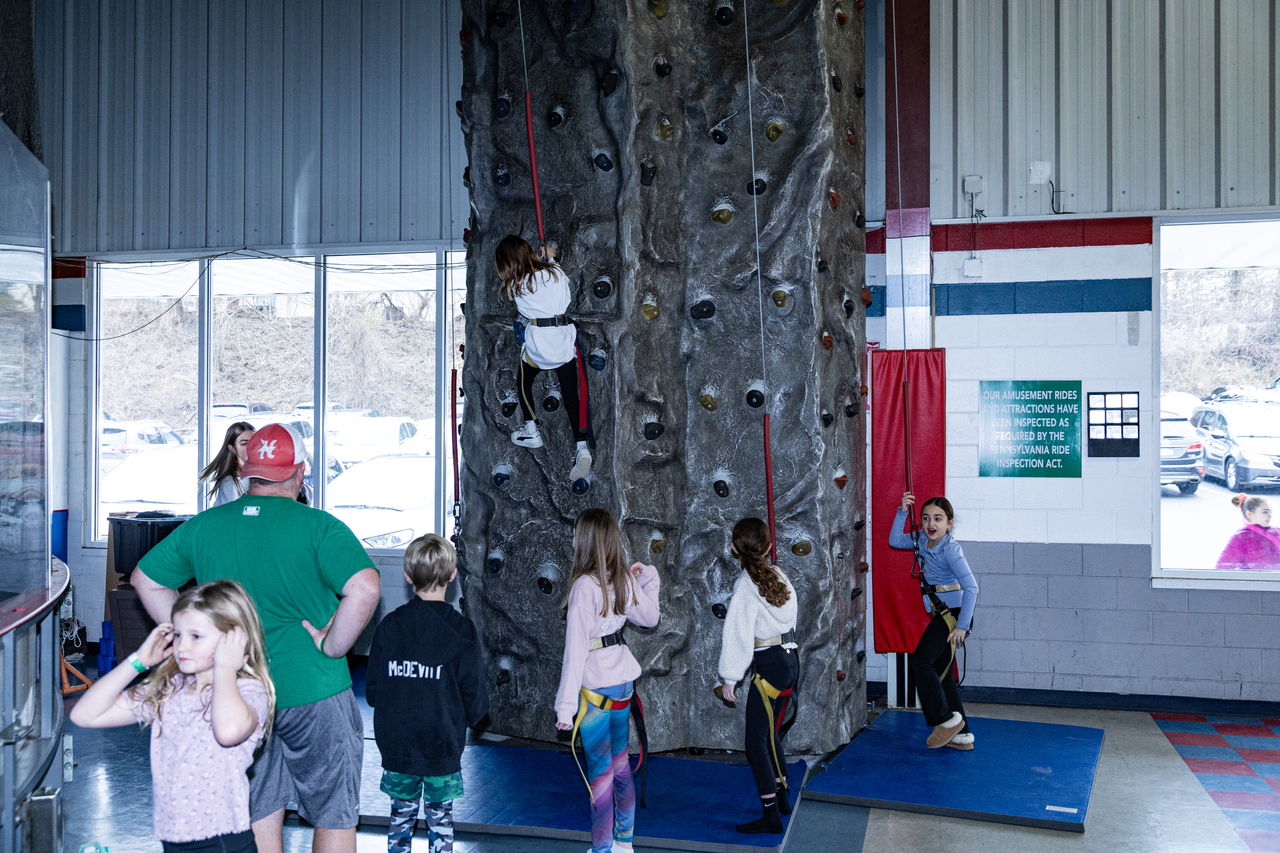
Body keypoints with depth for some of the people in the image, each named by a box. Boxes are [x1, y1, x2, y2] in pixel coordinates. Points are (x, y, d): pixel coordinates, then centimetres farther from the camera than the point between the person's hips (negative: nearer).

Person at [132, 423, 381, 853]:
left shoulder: (203, 526, 2)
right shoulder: (319, 527, -14)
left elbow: (145, 579, 12)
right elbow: (364, 589, -27)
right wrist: (332, 646, -14)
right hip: (314, 693, -4)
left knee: (260, 816, 18)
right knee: (335, 816, 12)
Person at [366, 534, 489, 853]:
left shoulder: (389, 626, -5)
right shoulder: (461, 630, -12)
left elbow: (372, 691, 1)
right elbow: (474, 696, -9)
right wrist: (470, 716, 12)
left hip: (396, 744, 2)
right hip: (443, 744, -2)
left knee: (401, 815, 16)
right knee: (441, 819, 11)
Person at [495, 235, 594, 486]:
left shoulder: (515, 285, -6)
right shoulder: (555, 273, 1)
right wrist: (551, 258, 37)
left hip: (536, 341, -2)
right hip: (564, 338, 2)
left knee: (524, 382, 26)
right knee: (571, 394, 3)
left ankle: (531, 432, 29)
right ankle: (582, 447, -10)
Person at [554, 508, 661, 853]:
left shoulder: (584, 584, -21)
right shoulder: (624, 579, 0)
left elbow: (576, 648, -21)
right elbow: (650, 617, 17)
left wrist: (566, 704, -18)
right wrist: (649, 578, 24)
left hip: (595, 686, -7)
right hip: (624, 681, 7)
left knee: (600, 768, 2)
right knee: (620, 760, 19)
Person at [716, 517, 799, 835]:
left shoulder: (746, 584, -14)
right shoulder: (780, 576, 7)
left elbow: (738, 635, -13)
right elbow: (790, 619, 10)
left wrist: (729, 679, -7)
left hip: (769, 666, -8)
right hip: (790, 659, 8)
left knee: (756, 741, -2)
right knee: (769, 733, 21)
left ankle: (771, 816, 1)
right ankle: (781, 798, 32)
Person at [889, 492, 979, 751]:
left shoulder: (950, 549, -19)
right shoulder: (923, 539, 4)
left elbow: (971, 587, -24)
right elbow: (895, 541, 15)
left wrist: (962, 625, -24)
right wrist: (903, 512, 1)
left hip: (953, 613, -9)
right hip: (941, 615, 9)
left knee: (920, 661, -15)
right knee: (941, 673, 11)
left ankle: (947, 719, -4)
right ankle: (962, 735, 18)